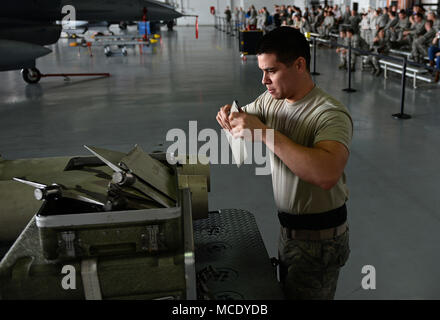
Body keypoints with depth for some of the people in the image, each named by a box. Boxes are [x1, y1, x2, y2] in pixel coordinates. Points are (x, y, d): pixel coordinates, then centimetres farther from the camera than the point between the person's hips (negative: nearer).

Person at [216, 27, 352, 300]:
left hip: (319, 237, -8)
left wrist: (265, 132, -40)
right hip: (287, 226, 8)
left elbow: (327, 174, -43)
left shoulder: (330, 114, -26)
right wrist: (230, 118, -13)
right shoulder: (271, 100, -1)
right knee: (285, 290, 25)